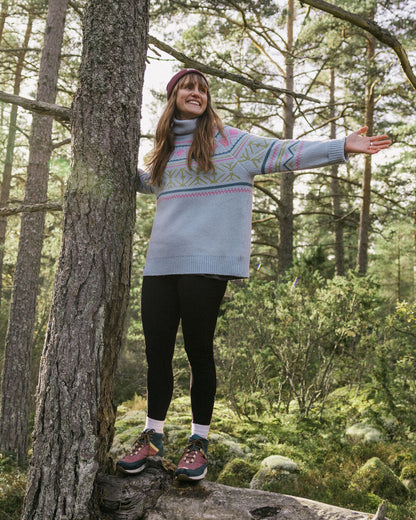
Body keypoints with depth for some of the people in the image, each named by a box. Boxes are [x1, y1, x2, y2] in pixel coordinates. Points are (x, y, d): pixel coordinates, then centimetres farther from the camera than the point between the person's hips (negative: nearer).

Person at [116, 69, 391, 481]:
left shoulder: (229, 141, 5)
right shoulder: (164, 152, 19)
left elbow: (284, 154, -1)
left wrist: (342, 147, -7)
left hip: (206, 262, -4)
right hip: (161, 262, 5)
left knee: (198, 352, 0)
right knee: (157, 352, 6)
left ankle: (199, 442, 15)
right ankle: (152, 436, 22)